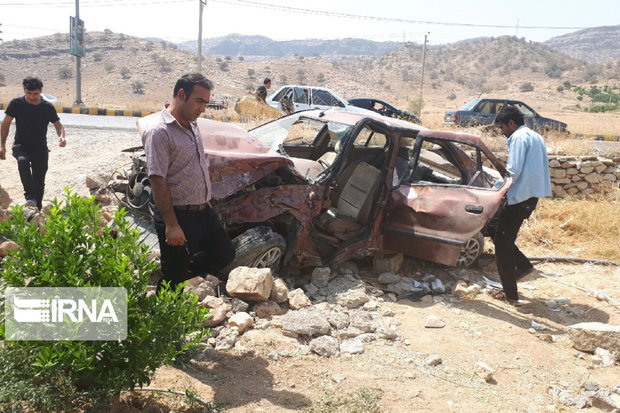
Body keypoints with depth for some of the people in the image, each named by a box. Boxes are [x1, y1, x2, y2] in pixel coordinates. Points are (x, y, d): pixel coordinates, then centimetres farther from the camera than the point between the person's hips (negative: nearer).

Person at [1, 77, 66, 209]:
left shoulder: (48, 107, -6)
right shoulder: (16, 104, -7)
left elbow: (58, 125, 4)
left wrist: (61, 136, -19)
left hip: (40, 148, 1)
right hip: (21, 146, -1)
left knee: (39, 181, 2)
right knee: (23, 161, -36)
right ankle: (30, 197, -38)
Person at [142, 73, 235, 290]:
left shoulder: (192, 126, 11)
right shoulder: (159, 132, -17)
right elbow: (158, 182, -21)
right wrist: (171, 225, -23)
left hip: (204, 212, 9)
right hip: (178, 215, -8)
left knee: (225, 254, 18)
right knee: (174, 277, 3)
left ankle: (181, 273, 30)